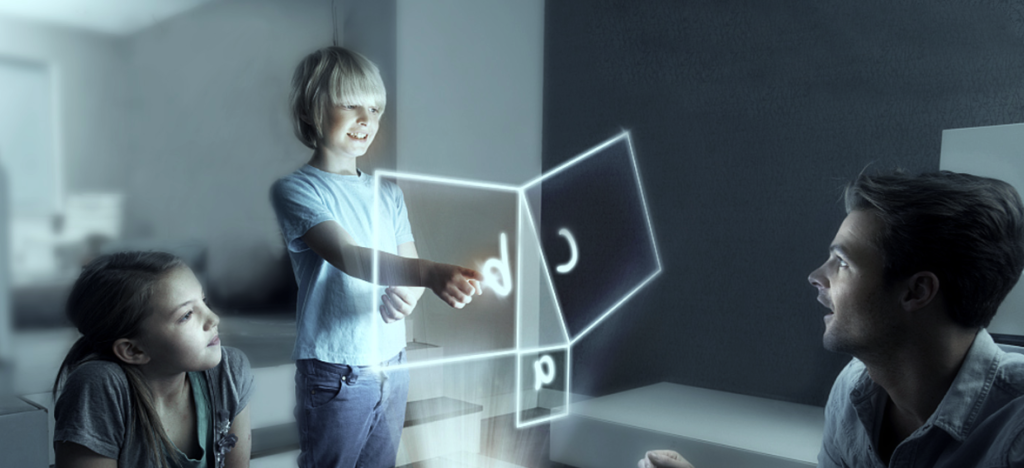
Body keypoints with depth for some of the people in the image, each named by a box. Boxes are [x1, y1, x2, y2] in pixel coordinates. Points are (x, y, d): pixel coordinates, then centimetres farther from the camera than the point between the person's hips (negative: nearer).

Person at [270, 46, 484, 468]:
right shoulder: (295, 190, -10)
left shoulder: (388, 193, 10)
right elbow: (350, 257, -26)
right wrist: (430, 274, -41)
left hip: (392, 366, 6)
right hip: (335, 374, -5)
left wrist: (405, 296, -15)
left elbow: (408, 267, 9)